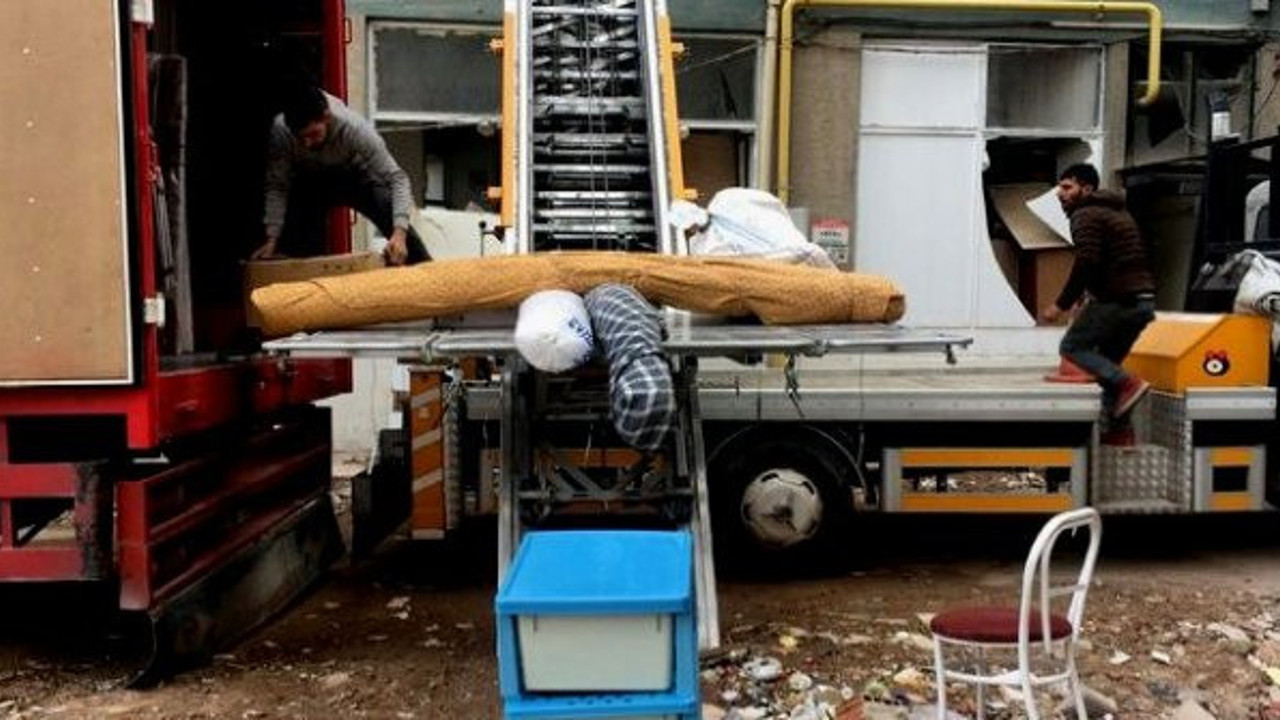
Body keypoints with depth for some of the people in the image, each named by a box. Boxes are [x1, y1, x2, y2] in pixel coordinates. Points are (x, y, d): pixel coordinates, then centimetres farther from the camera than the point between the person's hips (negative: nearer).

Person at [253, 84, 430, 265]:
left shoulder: (353, 127, -37)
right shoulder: (280, 130, -31)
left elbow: (397, 178, -37)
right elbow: (277, 187, -19)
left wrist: (399, 232, -50)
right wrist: (272, 239, -27)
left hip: (355, 175, -2)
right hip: (309, 183, 2)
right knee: (303, 250, -7)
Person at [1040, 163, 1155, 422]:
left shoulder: (1085, 215, -5)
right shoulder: (1119, 213, 25)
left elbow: (1086, 262, -20)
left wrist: (1062, 304, -17)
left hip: (1116, 300, -9)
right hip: (1144, 301, 9)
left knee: (1072, 347, 1)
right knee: (1108, 360, 17)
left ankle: (1127, 383, -16)